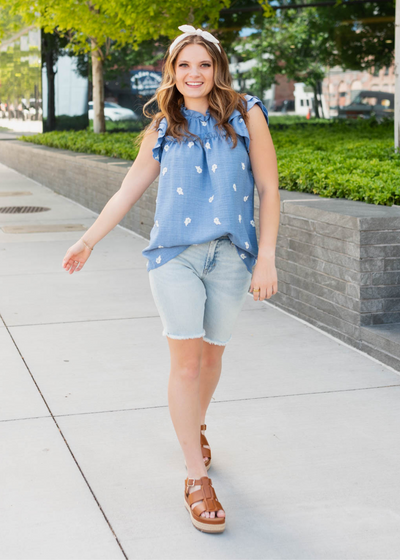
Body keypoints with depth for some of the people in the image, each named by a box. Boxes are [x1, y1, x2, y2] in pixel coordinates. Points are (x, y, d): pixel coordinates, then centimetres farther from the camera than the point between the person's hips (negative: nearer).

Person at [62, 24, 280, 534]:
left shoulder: (247, 116, 3)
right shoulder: (163, 130, 8)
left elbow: (268, 191, 1)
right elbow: (128, 191, 16)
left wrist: (266, 258, -6)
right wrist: (88, 240, 18)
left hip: (230, 255, 0)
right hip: (174, 252, 0)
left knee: (211, 354, 11)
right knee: (186, 358, -7)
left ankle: (195, 425, 42)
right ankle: (197, 478, 0)